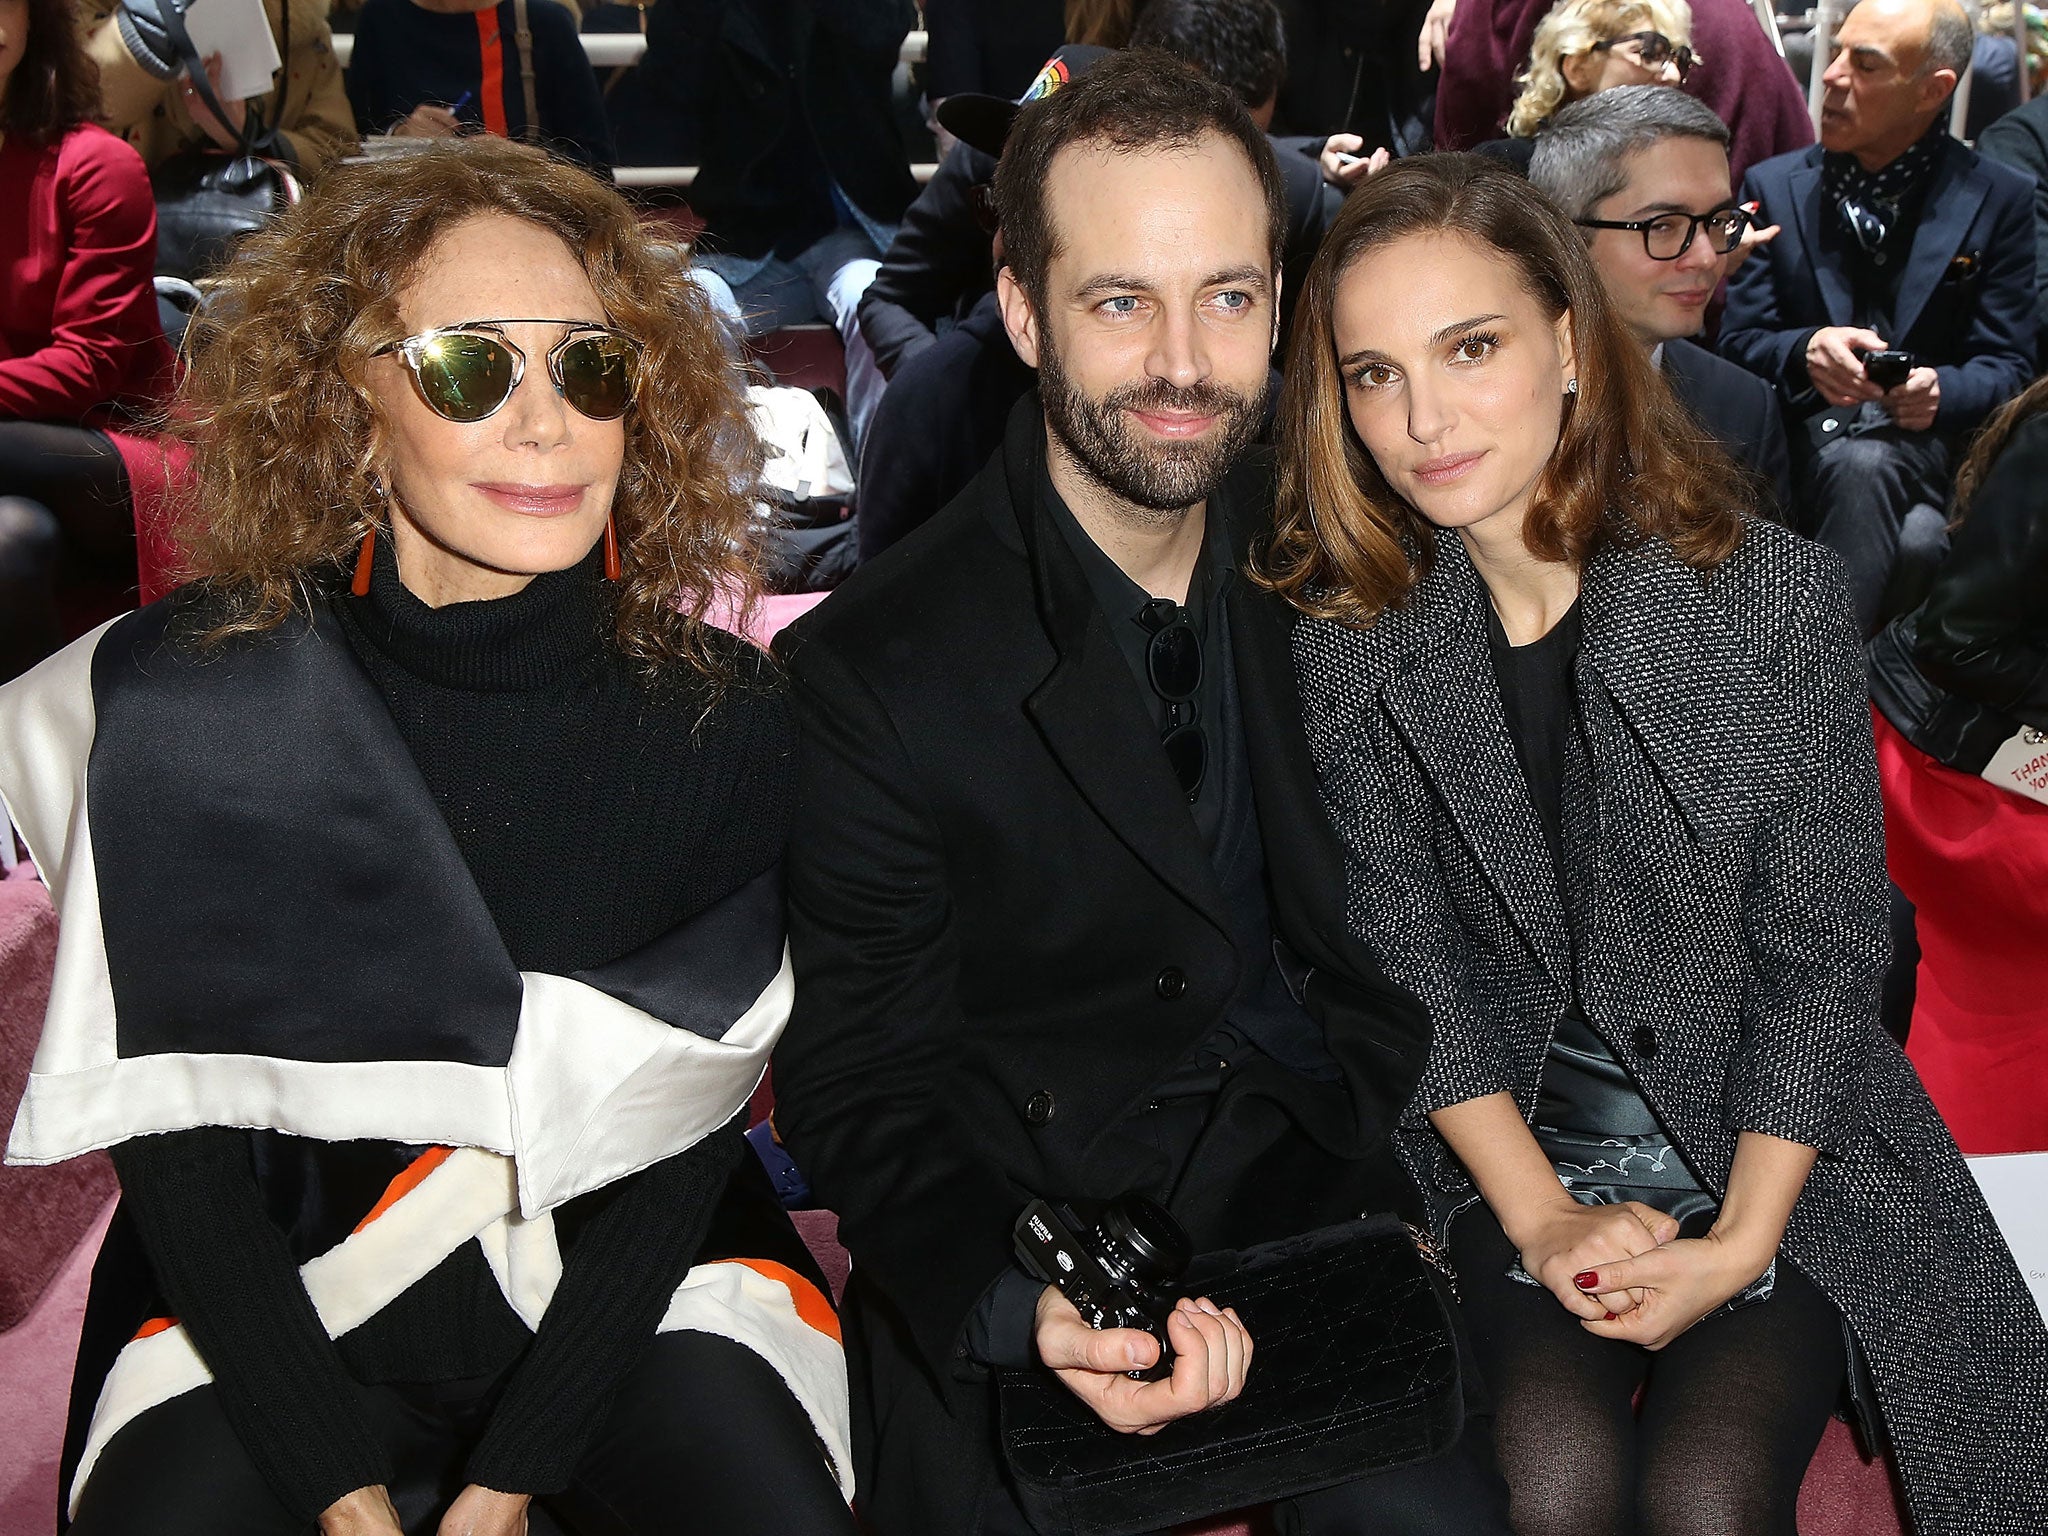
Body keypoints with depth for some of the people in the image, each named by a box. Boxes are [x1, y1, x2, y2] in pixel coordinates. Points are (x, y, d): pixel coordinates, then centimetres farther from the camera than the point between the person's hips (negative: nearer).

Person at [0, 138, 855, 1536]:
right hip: (282, 1285, 0)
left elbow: (682, 1129, -6)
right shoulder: (183, 699, -11)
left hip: (627, 1285, 1)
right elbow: (166, 1125, -7)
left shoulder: (725, 717, -10)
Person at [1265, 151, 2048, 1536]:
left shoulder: (1777, 594, -12)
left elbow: (1823, 952, -8)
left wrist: (1739, 1240, -14)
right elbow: (1409, 964, -5)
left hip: (1774, 1140, 0)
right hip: (1505, 1139, 1)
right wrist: (1542, 1217, -13)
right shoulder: (1347, 643, -7)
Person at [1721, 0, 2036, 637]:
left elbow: (2008, 367, 3)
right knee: (1859, 465, -36)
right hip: (1804, 436, 1)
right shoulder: (1774, 186, 9)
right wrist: (1805, 349, -19)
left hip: (1929, 441, 0)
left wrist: (1943, 392, -21)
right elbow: (1739, 341, 4)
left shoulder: (1997, 199, 6)